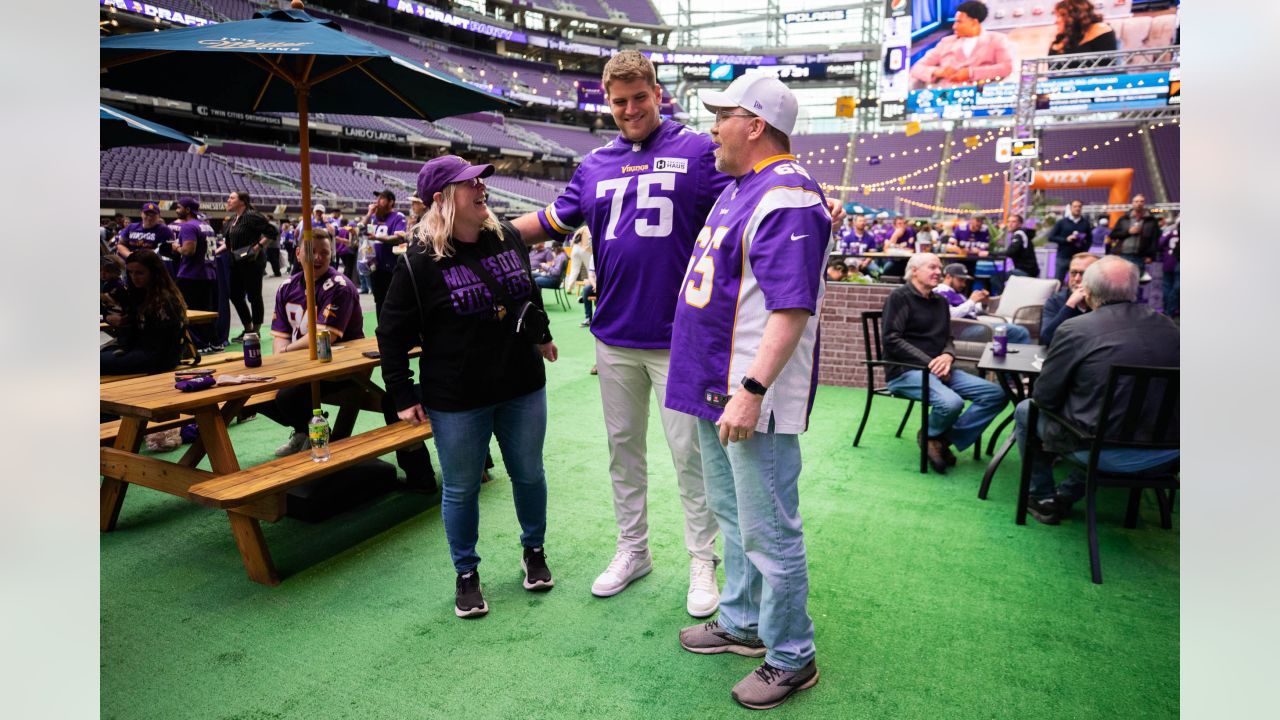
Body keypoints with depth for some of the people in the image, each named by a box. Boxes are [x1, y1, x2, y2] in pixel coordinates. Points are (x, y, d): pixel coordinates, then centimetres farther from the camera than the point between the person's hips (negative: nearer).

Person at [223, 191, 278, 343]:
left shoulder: (252, 216, -13)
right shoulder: (233, 219, 14)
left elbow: (272, 231, -19)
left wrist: (258, 247, -21)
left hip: (252, 263, -10)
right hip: (237, 263, 10)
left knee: (254, 296, 0)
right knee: (235, 295, 12)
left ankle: (255, 331, 10)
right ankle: (248, 329, 23)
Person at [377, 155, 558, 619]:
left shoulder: (508, 237, 1)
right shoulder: (419, 262, -13)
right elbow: (392, 333, -8)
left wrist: (541, 335, 27)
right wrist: (404, 397, -8)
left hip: (522, 388, 4)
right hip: (456, 402, -4)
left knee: (529, 474, 16)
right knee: (461, 489, 10)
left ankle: (534, 551, 40)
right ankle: (466, 574, 32)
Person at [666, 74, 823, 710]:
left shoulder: (786, 197, -17)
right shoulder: (737, 188, 16)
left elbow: (792, 308, -25)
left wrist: (752, 390, -28)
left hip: (753, 397, -10)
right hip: (717, 389, 11)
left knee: (768, 532, 2)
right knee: (732, 516, 21)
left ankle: (790, 658, 21)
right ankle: (741, 624, 40)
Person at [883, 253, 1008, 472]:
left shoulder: (940, 302, 19)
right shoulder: (899, 297, -4)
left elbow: (947, 339, 18)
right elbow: (892, 340, -14)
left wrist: (947, 356, -8)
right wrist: (929, 363, -17)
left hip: (938, 369, 8)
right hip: (906, 371, -8)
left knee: (996, 395, -9)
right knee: (951, 402, -34)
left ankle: (946, 438, -5)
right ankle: (931, 436, -1)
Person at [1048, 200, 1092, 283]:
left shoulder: (1085, 223, 9)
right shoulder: (1062, 222, 5)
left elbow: (1089, 239, 14)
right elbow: (1051, 237, 1)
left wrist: (1085, 249, -4)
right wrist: (1066, 239, -12)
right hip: (1063, 257, -1)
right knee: (1058, 282, 0)